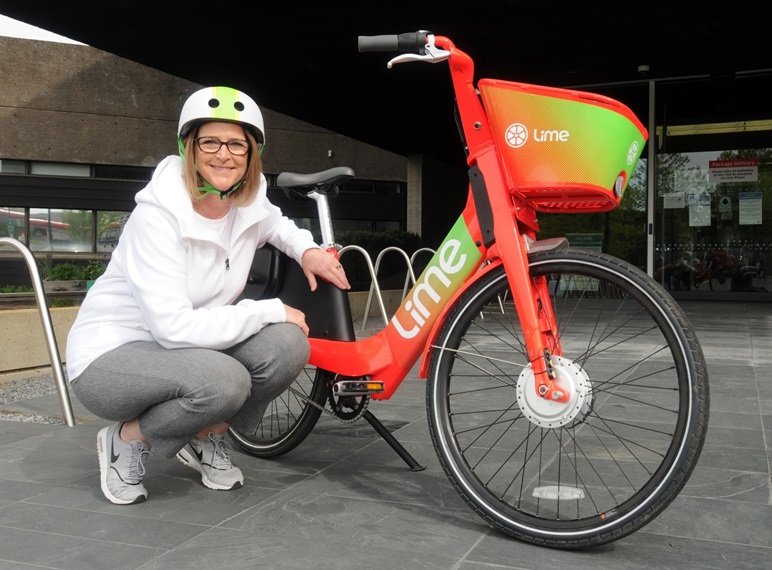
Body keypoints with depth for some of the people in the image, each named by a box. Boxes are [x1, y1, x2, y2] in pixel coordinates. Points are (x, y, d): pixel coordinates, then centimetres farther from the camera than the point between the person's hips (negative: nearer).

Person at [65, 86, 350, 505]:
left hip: (189, 347, 6)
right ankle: (126, 441, -4)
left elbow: (274, 222, 23)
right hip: (109, 358, -6)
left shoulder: (249, 202, -5)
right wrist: (270, 310, -25)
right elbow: (174, 327, -30)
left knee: (287, 343, -20)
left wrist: (307, 249, 1)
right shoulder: (158, 214, -24)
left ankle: (207, 438, 5)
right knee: (222, 380, -35)